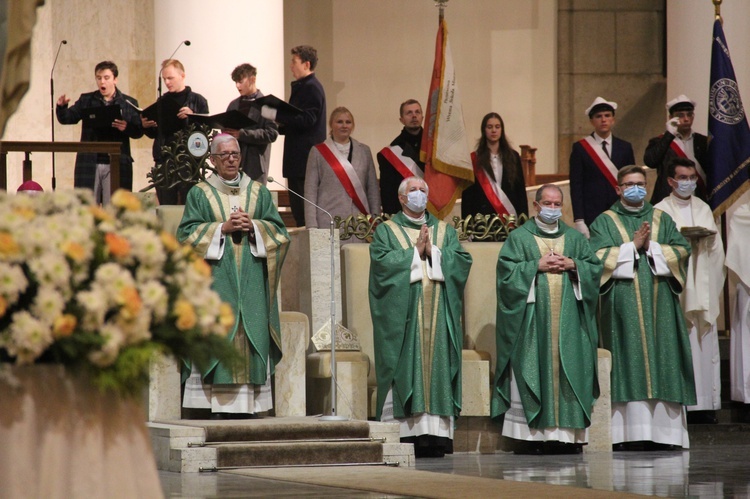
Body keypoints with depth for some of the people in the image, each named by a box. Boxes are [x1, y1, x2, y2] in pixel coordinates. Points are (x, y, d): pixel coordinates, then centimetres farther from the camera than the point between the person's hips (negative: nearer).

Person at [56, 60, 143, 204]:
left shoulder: (129, 103, 8)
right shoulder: (86, 100, 11)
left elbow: (139, 132, 2)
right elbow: (67, 118, 2)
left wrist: (126, 127, -20)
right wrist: (61, 106, -19)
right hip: (89, 164, 1)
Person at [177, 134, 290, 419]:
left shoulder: (259, 193, 15)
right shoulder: (200, 194, 9)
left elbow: (279, 232, 9)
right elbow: (187, 234, -1)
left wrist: (253, 226, -8)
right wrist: (222, 228, -10)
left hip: (251, 282, 2)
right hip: (214, 280, -2)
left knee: (250, 338, -5)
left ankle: (246, 405, -5)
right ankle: (217, 406, -12)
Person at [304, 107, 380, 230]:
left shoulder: (364, 151, 14)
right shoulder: (318, 152, 6)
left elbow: (373, 189, 15)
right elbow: (310, 191, 3)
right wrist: (312, 226, -5)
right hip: (328, 223, -2)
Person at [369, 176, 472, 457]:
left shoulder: (445, 231, 18)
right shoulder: (386, 231, 10)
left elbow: (462, 261, 4)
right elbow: (382, 262, -8)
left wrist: (433, 252, -7)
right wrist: (416, 252, -8)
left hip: (438, 316, 3)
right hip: (402, 315, -3)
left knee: (436, 369, -4)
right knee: (405, 369, -10)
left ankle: (436, 433, -8)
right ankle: (403, 433, -12)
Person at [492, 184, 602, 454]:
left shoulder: (575, 237, 16)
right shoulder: (519, 237, 6)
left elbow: (595, 268, 12)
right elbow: (507, 269, -4)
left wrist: (573, 265, -5)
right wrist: (537, 265, -11)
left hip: (568, 318, 3)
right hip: (532, 316, -3)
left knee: (569, 369, -2)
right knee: (531, 371, -7)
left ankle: (568, 433, 0)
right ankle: (530, 435, -8)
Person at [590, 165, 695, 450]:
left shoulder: (662, 220, 17)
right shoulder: (605, 221, 9)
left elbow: (683, 251, 6)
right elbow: (597, 256, -6)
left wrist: (651, 247, -7)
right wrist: (632, 245, -9)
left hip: (659, 304, 3)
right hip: (622, 306, -3)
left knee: (661, 360, -2)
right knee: (627, 363, -8)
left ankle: (661, 431, -2)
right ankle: (625, 433, -10)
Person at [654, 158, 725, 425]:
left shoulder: (703, 209, 17)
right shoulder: (660, 211, 2)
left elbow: (717, 248, 16)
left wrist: (707, 237, -4)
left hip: (702, 288, 5)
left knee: (705, 341, -1)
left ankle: (705, 404, 0)